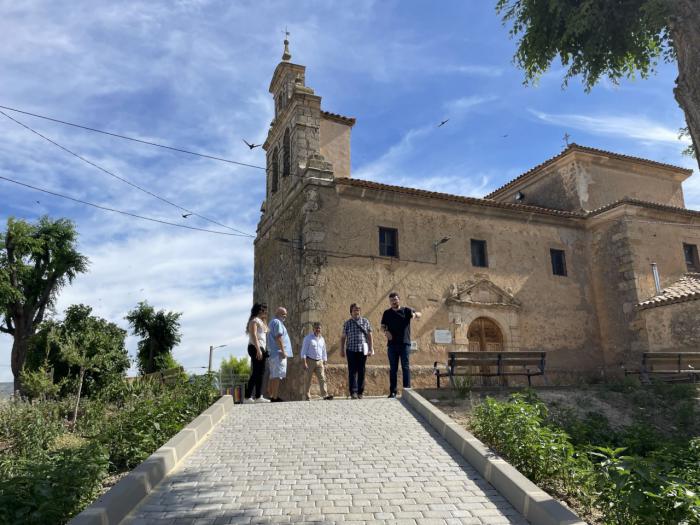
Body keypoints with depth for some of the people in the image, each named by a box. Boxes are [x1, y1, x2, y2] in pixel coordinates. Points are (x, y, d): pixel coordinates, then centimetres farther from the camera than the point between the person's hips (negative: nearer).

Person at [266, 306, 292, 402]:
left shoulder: (272, 322, 24)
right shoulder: (277, 322, -9)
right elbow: (278, 337, -18)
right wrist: (283, 351, -19)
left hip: (273, 353, 11)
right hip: (278, 352, -11)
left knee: (273, 376, 11)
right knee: (277, 376, -11)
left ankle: (270, 396, 13)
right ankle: (275, 398, -13)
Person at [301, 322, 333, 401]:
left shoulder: (322, 339, 15)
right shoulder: (308, 338, -1)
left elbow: (324, 352, 21)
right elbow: (303, 351, -4)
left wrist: (324, 364, 16)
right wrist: (304, 363, -13)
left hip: (319, 362, 4)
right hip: (310, 361, -4)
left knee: (322, 378, -7)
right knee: (307, 380, 0)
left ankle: (325, 395, -12)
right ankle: (307, 397, 5)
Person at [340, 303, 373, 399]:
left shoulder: (365, 322, 8)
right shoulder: (347, 323, 7)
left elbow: (369, 336, 10)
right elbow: (343, 337, 10)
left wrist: (371, 349, 5)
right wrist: (342, 350, 7)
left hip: (362, 350, 1)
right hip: (351, 350, -1)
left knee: (361, 371, 3)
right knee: (352, 371, -4)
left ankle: (360, 392, 11)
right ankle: (353, 392, -3)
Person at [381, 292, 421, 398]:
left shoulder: (406, 310, 5)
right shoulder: (387, 313, 11)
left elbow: (419, 314, -5)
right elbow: (382, 326, 12)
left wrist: (415, 314, -29)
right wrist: (386, 331, -10)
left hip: (404, 343, -2)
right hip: (392, 344, 2)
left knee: (406, 367, -2)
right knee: (393, 368, 6)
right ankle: (393, 391, 9)